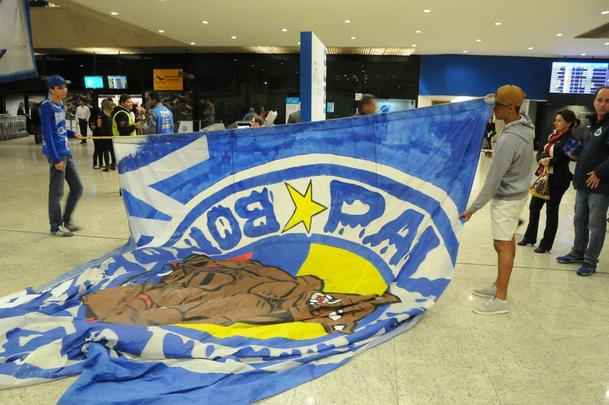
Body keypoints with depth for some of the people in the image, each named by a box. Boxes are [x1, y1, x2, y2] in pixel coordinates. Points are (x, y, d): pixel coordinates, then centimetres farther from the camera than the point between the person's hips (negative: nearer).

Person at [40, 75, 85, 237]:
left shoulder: (60, 105, 11)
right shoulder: (46, 107, -12)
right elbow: (47, 134, -16)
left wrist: (72, 134, 5)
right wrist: (56, 159, -20)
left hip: (67, 153, 8)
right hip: (57, 155, -8)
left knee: (77, 188, 12)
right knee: (57, 192, 1)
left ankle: (66, 220, 27)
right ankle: (56, 226, 15)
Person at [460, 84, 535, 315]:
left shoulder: (508, 140, -28)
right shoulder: (526, 125, 0)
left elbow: (494, 179, -25)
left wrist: (474, 207, -18)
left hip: (506, 198, -10)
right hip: (517, 193, 10)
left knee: (503, 245, -4)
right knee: (509, 242, 15)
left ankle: (501, 300, 3)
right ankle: (499, 286, 28)